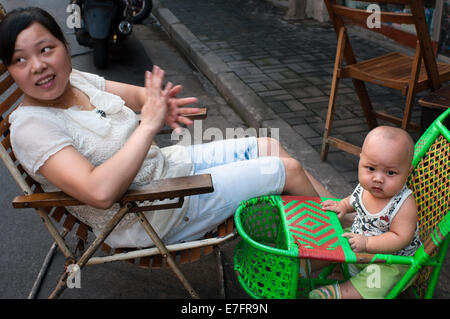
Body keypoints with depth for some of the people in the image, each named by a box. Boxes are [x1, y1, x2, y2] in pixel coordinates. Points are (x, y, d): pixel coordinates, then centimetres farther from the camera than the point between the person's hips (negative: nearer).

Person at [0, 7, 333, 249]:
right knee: (289, 169, -5)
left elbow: (139, 94, 8)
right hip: (155, 220, -8)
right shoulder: (30, 128, -26)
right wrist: (149, 124, -32)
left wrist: (162, 105, -17)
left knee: (270, 146, 10)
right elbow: (100, 192, -39)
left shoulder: (76, 79, -2)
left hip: (169, 162, 8)